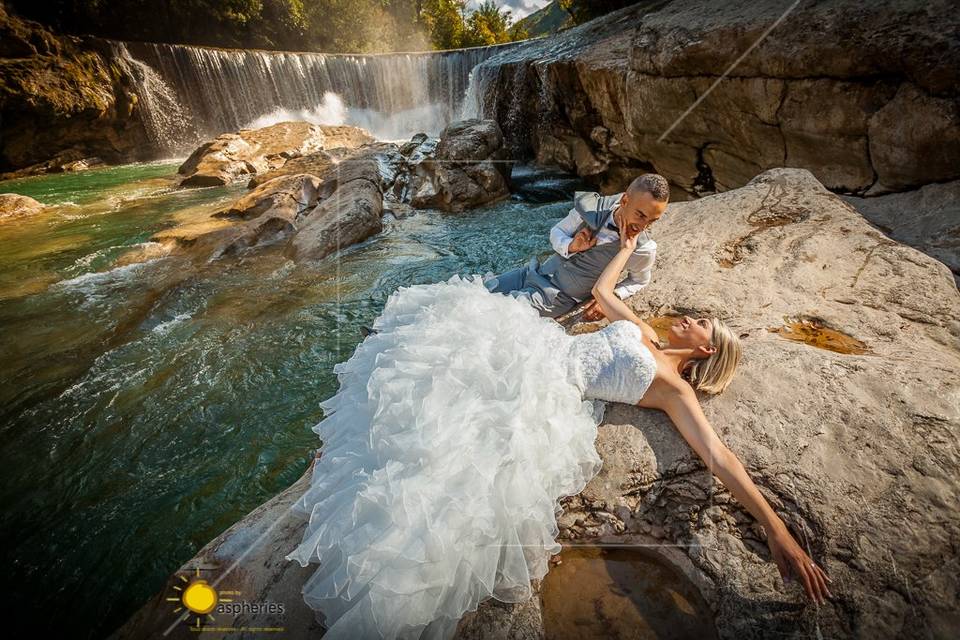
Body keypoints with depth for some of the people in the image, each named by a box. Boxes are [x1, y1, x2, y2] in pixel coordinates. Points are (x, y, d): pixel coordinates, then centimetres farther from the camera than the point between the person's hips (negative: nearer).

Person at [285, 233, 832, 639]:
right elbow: (601, 288, 31)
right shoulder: (642, 332, 21)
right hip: (534, 347, 8)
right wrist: (629, 246, 39)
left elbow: (719, 456, -4)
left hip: (548, 391, -7)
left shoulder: (673, 388, 3)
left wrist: (779, 530, -12)